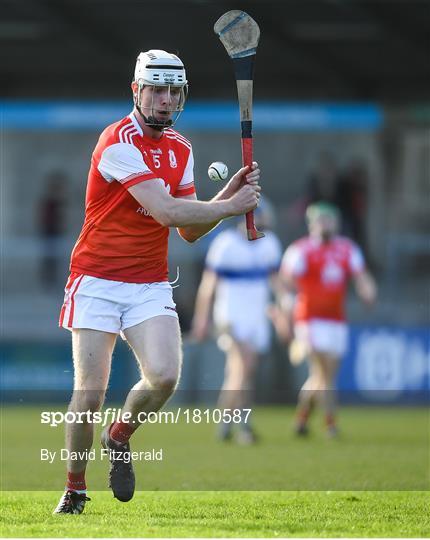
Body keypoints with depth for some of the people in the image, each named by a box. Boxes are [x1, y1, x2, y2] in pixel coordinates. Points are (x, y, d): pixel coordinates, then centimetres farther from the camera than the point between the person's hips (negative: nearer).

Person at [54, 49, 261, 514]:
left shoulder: (180, 149, 10)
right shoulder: (119, 142, -16)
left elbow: (190, 230, 10)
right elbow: (165, 211, -24)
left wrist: (230, 192, -4)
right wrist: (232, 206, -16)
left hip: (150, 285, 5)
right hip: (97, 281, -5)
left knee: (164, 376, -17)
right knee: (90, 392, -10)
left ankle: (120, 437, 13)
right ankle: (74, 487, 12)